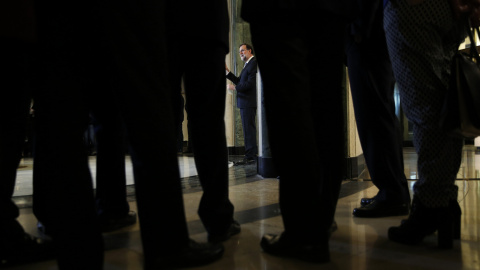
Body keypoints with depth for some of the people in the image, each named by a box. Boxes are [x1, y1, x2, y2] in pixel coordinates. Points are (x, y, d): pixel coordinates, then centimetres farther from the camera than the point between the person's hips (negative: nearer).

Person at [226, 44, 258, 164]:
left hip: (248, 102, -11)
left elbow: (250, 83, -21)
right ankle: (251, 154, 23)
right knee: (248, 129, 15)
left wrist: (234, 88, -14)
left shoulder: (254, 63, -12)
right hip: (244, 103, 11)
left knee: (249, 129, -8)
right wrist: (227, 71, 14)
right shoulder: (247, 65, 21)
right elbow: (239, 81, 20)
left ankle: (250, 156, -3)